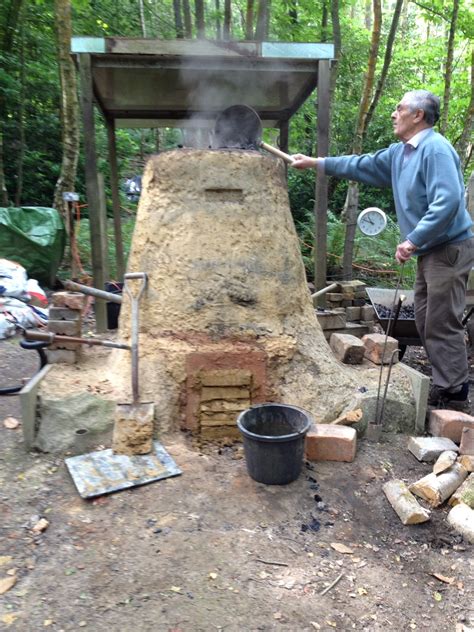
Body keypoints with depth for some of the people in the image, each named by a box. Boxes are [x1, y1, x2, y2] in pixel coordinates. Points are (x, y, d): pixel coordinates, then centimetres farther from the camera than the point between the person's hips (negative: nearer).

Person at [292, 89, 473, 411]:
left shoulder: (436, 149, -16)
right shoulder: (399, 153, 14)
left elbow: (447, 202, -26)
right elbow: (363, 165, 24)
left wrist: (412, 241, -26)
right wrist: (317, 163, 25)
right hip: (430, 251, 10)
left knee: (443, 325, -8)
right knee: (426, 322, 12)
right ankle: (444, 385, 22)